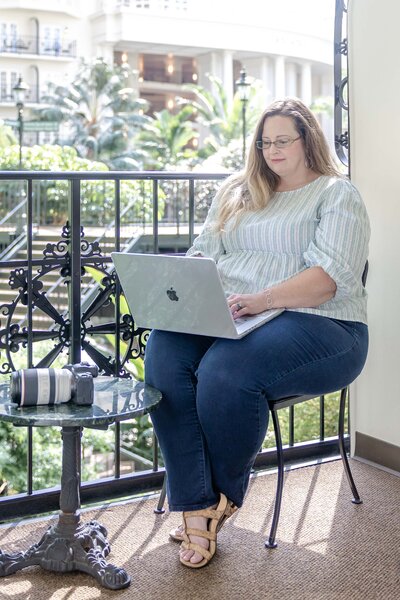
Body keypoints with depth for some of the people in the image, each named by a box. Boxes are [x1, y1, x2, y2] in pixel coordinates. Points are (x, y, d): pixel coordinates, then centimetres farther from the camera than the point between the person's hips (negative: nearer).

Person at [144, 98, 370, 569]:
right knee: (164, 354, -27)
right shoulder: (236, 193, 24)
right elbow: (203, 254, 18)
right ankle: (196, 510, -23)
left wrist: (261, 300, -25)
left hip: (318, 324, -5)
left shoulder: (337, 195, 4)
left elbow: (329, 278, -11)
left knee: (225, 369, -35)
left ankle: (222, 498, -7)